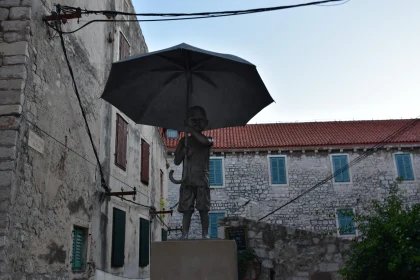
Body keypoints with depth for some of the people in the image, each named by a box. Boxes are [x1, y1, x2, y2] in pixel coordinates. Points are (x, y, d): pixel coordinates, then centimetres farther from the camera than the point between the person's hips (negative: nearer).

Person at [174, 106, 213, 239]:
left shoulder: (208, 139, 8)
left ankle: (205, 233, -1)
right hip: (187, 179, 2)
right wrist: (183, 152, -9)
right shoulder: (184, 141, 13)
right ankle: (185, 233, -2)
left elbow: (205, 141, -20)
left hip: (202, 179, -2)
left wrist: (192, 131, -12)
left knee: (203, 208, -5)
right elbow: (176, 161, 11)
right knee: (186, 209, -2)